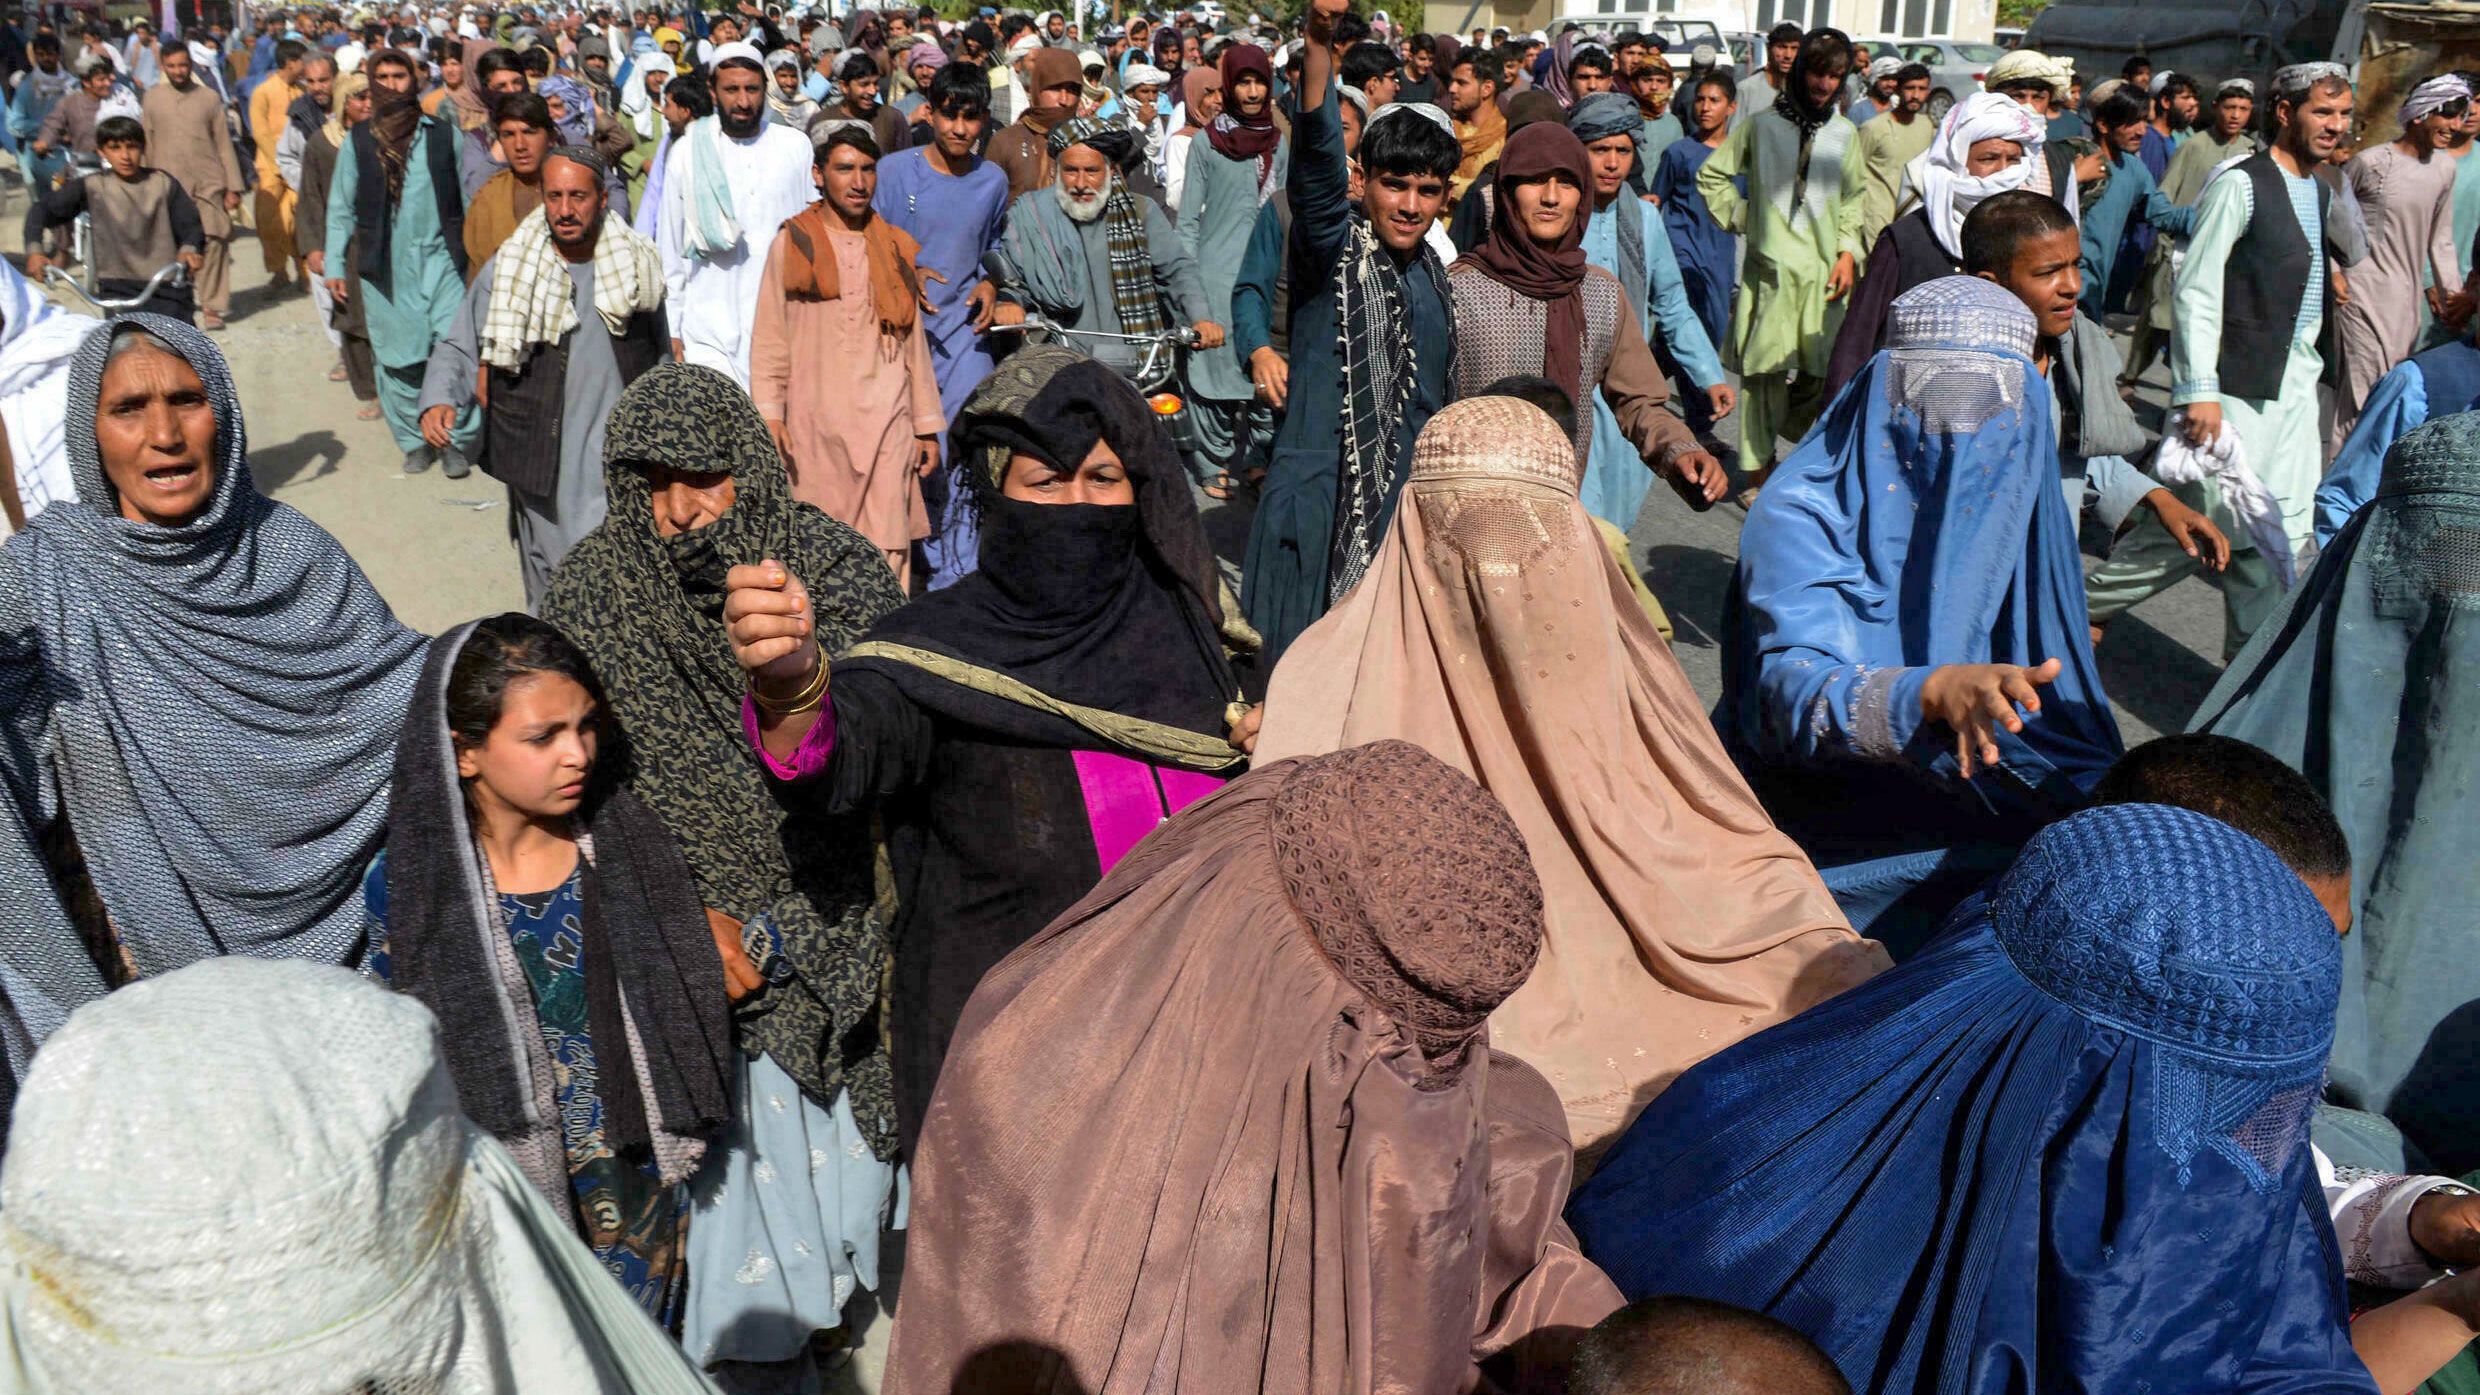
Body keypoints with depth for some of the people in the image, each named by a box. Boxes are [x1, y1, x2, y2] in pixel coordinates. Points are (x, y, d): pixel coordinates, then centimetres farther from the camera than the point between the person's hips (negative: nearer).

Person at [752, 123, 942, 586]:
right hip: (814, 422, -1)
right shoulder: (792, 245, 6)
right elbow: (769, 340, 5)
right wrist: (769, 415, -5)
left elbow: (914, 343, 16)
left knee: (888, 548, -6)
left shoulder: (896, 248, 14)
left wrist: (928, 425, 14)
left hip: (887, 423, 1)